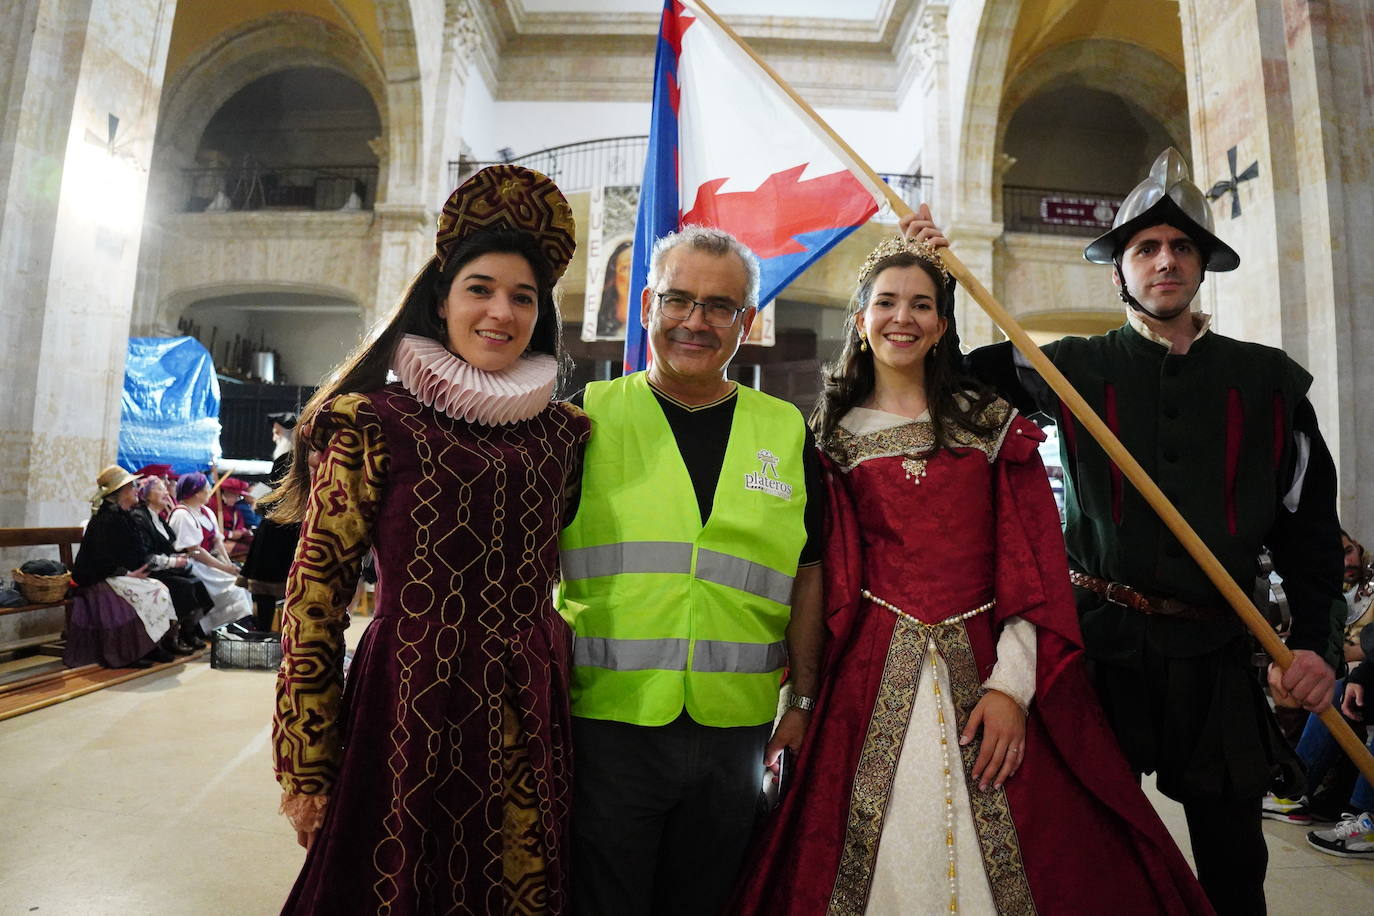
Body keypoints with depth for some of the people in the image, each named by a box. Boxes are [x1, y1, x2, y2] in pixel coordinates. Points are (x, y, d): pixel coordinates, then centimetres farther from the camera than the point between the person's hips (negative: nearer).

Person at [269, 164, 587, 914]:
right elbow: (314, 593, -6)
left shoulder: (562, 431, 6)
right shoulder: (375, 424, -6)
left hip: (531, 721, 4)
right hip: (409, 710, -3)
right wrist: (306, 766, -5)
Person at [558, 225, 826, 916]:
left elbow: (807, 572, 11)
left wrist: (803, 699, 10)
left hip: (735, 733, 3)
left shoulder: (786, 432, 5)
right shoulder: (587, 416, -2)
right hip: (606, 723, -2)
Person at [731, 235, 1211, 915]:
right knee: (874, 859, 5)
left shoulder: (992, 422, 5)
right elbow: (823, 577, 5)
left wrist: (1012, 682, -10)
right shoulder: (833, 434, 6)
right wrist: (803, 696, -2)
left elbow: (1034, 562, 0)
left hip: (985, 665, 0)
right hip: (873, 676, 0)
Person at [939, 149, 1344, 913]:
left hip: (1217, 652, 2)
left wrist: (1316, 641, -3)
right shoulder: (1074, 369, 1)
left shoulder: (1268, 381, 6)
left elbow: (1309, 525, 7)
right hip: (1102, 642, -1)